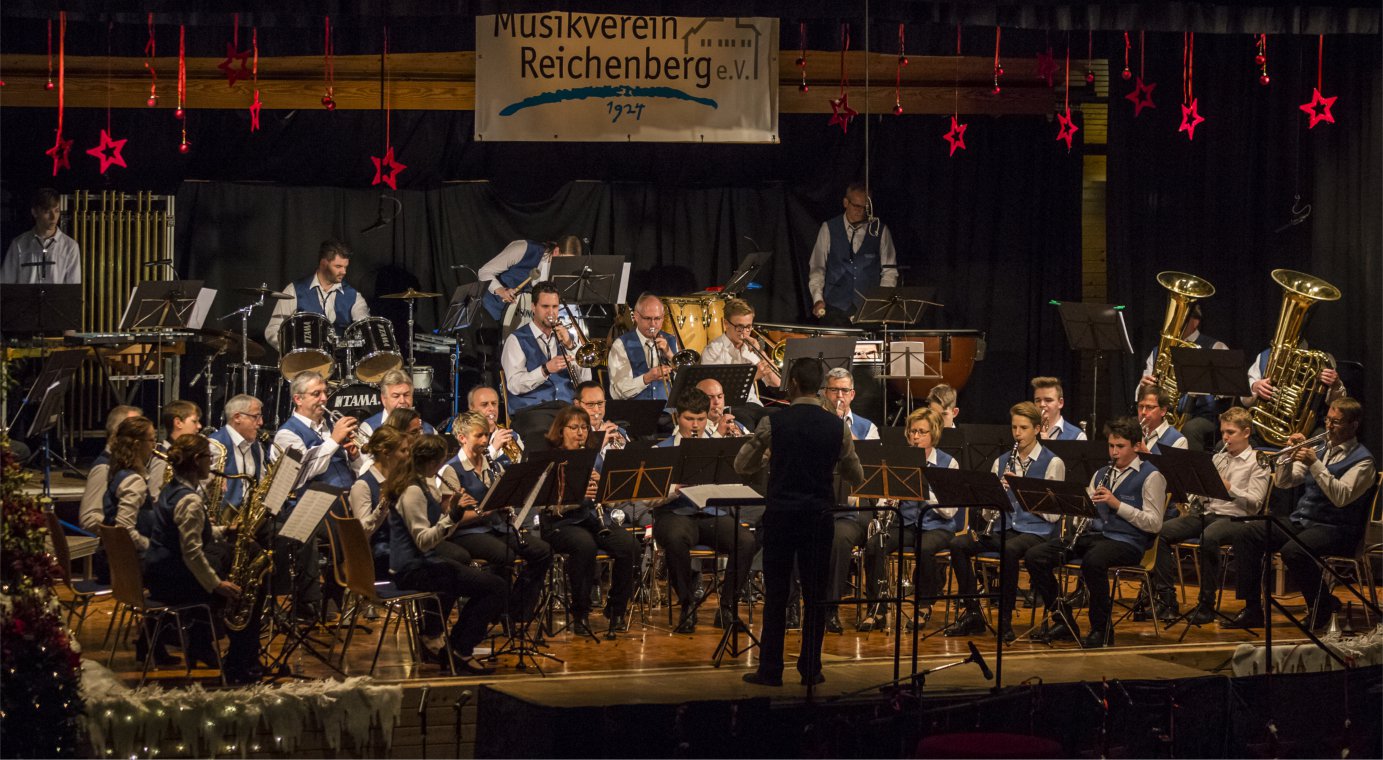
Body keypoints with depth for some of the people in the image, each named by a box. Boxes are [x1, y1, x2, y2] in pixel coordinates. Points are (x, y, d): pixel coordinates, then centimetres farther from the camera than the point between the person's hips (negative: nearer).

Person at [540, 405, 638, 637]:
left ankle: (616, 609, -7)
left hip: (592, 519, 5)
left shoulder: (594, 457, 15)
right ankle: (580, 613, -22)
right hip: (561, 523, -5)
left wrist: (600, 483, -10)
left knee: (629, 544, -23)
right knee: (584, 544, -37)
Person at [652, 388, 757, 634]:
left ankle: (727, 606, -10)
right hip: (676, 514, -2)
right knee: (676, 538, -38)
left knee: (746, 541, -28)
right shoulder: (661, 451, 7)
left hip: (714, 514, 2)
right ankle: (687, 606, -18)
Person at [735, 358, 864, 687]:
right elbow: (856, 477, 9)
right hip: (819, 518, 1)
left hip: (781, 516, -1)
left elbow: (741, 466, 5)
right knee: (815, 596, 8)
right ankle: (810, 669, 11)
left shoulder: (773, 422, -7)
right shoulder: (837, 427, -1)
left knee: (776, 595, 4)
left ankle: (770, 670, 5)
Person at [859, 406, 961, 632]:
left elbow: (949, 511, -9)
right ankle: (878, 610, -16)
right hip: (904, 523, 3)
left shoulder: (948, 463, -1)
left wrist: (924, 489, -21)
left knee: (924, 549, -36)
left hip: (936, 527, -3)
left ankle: (925, 605, -11)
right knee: (873, 546, -26)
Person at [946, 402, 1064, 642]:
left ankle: (1005, 619, -24)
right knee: (958, 545, -19)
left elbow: (1052, 514, -8)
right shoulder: (1002, 462, 16)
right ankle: (971, 613, -10)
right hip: (1003, 527, 5)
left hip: (1035, 530, -5)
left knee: (1010, 550, -38)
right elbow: (989, 509, 14)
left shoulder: (1053, 463, 1)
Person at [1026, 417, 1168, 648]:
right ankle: (1063, 620, 0)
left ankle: (1101, 629, -23)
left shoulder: (1150, 477, 0)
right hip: (1094, 534, 7)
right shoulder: (1101, 474, 21)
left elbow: (1154, 524, -9)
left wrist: (1117, 504, -17)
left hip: (1127, 541, -7)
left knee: (1092, 561, -40)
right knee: (1035, 556, -10)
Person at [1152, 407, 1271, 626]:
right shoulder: (1218, 458, 23)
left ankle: (1206, 605, -30)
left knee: (1209, 536, -40)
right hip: (1207, 512, 6)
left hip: (1233, 517, -6)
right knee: (1162, 531, -17)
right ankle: (1166, 598, -17)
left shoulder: (1257, 462, 3)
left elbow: (1254, 503, -7)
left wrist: (1229, 487, -17)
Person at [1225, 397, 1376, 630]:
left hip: (1335, 530, -7)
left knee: (1292, 551, -36)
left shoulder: (1363, 460, -4)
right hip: (1300, 522, 7)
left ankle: (1324, 605, -10)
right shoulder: (1321, 449, 16)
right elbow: (1283, 482, 14)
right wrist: (1292, 455, -3)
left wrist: (1315, 464, -23)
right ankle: (1252, 609, -11)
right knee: (1245, 534, -10)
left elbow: (1341, 497, -20)